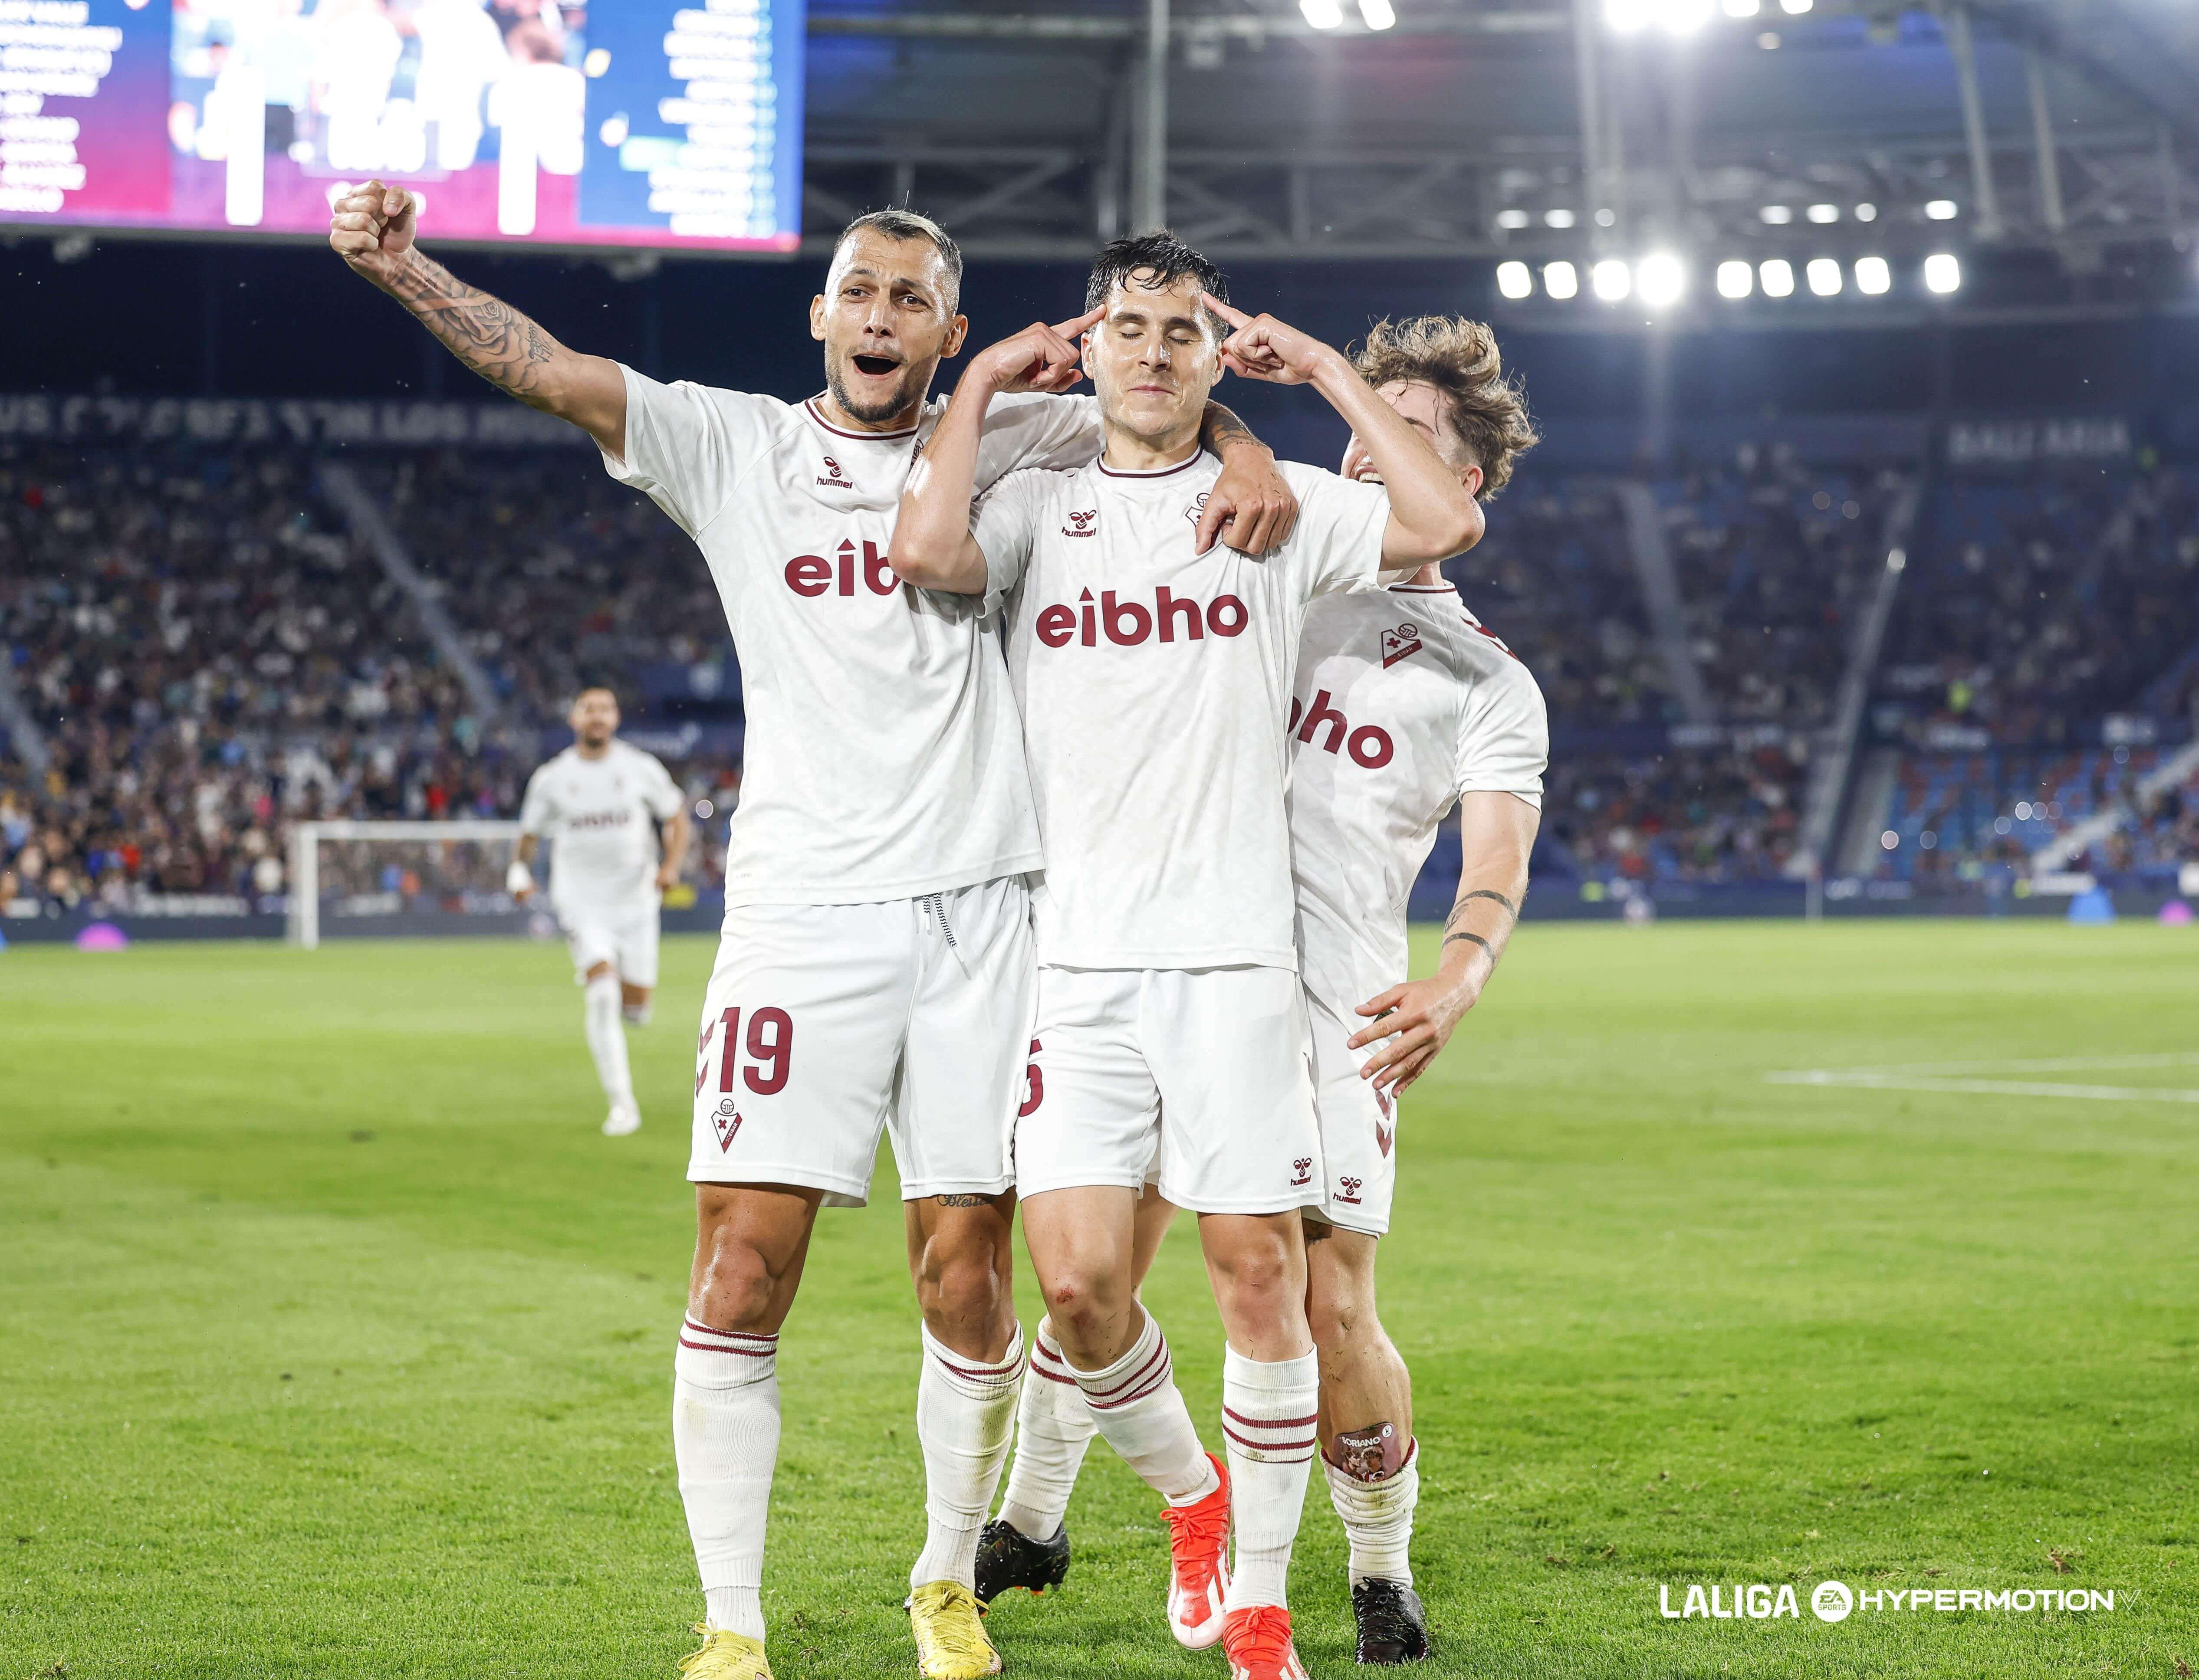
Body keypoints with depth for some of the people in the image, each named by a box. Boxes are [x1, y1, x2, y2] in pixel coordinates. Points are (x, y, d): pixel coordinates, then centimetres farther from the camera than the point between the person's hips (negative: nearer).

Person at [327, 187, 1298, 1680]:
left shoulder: (998, 445, 11)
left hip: (979, 912, 1)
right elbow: (552, 371, -3)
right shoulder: (735, 449, 7)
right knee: (743, 1270, -7)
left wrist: (1247, 453, -3)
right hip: (801, 916, -1)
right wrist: (405, 270, -17)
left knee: (966, 1277, 3)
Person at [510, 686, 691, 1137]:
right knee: (601, 992, -18)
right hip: (582, 904, -1)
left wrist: (670, 865, -8)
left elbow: (678, 819, 8)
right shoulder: (551, 778, -1)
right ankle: (623, 1104, -14)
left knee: (635, 1007, 1)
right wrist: (521, 872, -10)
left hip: (635, 900, 1)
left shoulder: (640, 769, -1)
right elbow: (530, 834, 9)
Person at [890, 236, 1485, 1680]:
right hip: (1077, 958, 0)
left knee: (1260, 1273, -2)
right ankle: (1189, 1491, 21)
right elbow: (925, 550, -13)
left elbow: (1448, 523, -8)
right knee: (1078, 1277, -9)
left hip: (1236, 953, 0)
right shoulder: (1036, 507, 9)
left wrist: (1323, 368, -1)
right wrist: (981, 383, 0)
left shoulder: (1277, 508, 8)